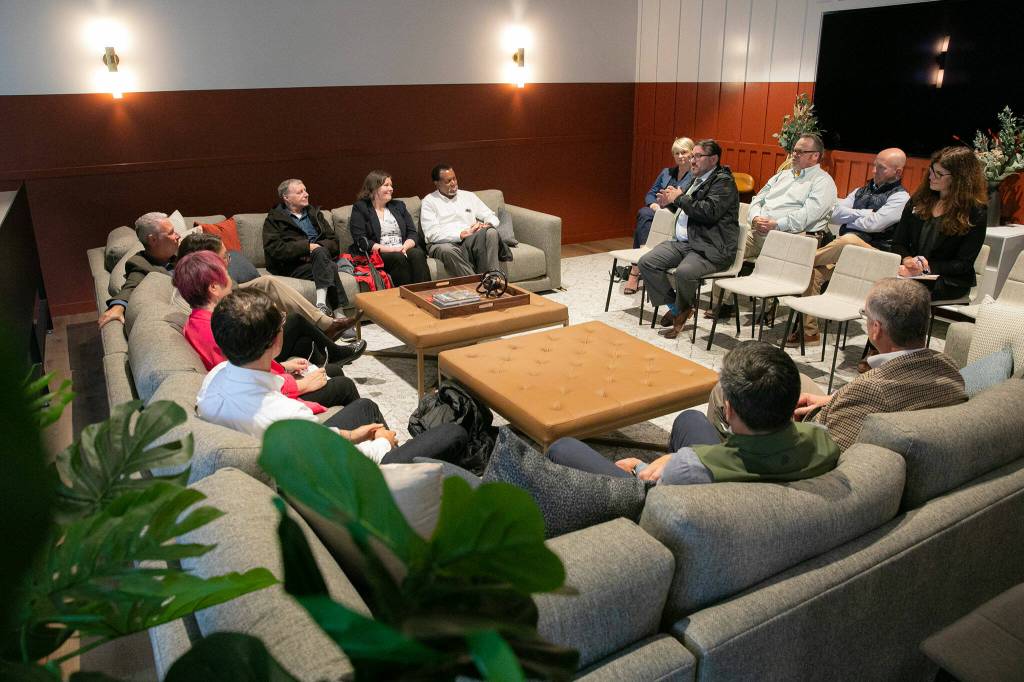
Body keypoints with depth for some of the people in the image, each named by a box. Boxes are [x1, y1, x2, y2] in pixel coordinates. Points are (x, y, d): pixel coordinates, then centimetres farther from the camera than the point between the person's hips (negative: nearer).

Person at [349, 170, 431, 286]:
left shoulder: (398, 206, 22)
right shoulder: (360, 208, 7)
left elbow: (413, 233, 13)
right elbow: (361, 241, -5)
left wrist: (405, 247, -10)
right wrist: (389, 249, -16)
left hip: (402, 251, 4)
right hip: (376, 255, -4)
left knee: (417, 254, -28)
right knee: (398, 258, -34)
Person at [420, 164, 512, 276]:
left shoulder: (469, 196, 22)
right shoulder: (429, 201, 9)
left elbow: (492, 218, 21)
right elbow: (432, 235, -4)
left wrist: (486, 225, -5)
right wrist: (462, 234, -14)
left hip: (471, 241, 3)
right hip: (446, 243, -3)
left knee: (491, 232, -28)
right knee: (447, 250, -40)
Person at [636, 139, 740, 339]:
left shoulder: (724, 182, -5)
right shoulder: (698, 180, 22)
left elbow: (709, 212, -21)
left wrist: (680, 198, -11)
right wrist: (671, 201, 14)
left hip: (709, 247, -9)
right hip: (682, 242, 9)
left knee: (684, 272, -35)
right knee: (646, 262, -10)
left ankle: (681, 311, -3)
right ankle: (675, 307, 3)